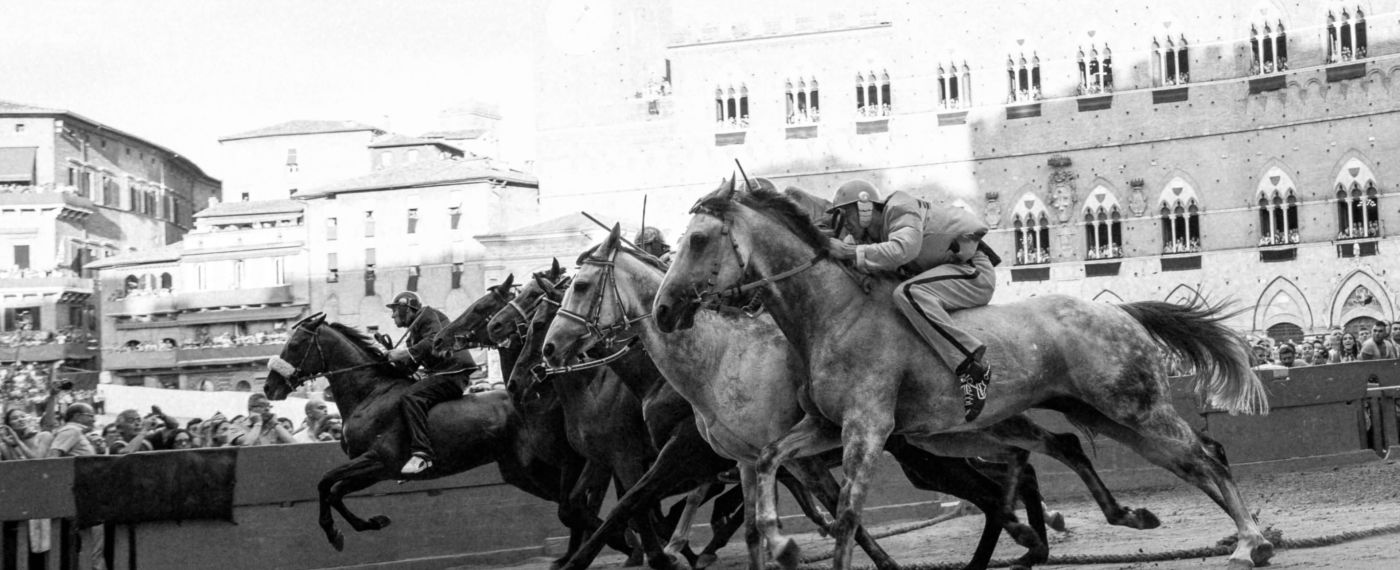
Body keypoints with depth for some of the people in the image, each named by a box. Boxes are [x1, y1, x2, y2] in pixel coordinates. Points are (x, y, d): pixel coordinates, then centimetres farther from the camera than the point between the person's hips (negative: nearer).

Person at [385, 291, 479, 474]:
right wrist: (394, 354, 5)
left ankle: (422, 454, -42)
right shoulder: (415, 329, 28)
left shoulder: (428, 315, 0)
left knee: (412, 399, -28)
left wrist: (407, 353, -22)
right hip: (443, 372, 11)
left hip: (452, 371, -11)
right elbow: (410, 366, 21)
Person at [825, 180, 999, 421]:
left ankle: (972, 368, -36)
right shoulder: (874, 233, 13)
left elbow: (903, 249, -33)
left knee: (908, 293, -33)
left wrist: (851, 252, -32)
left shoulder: (901, 210, -16)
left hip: (974, 272, -10)